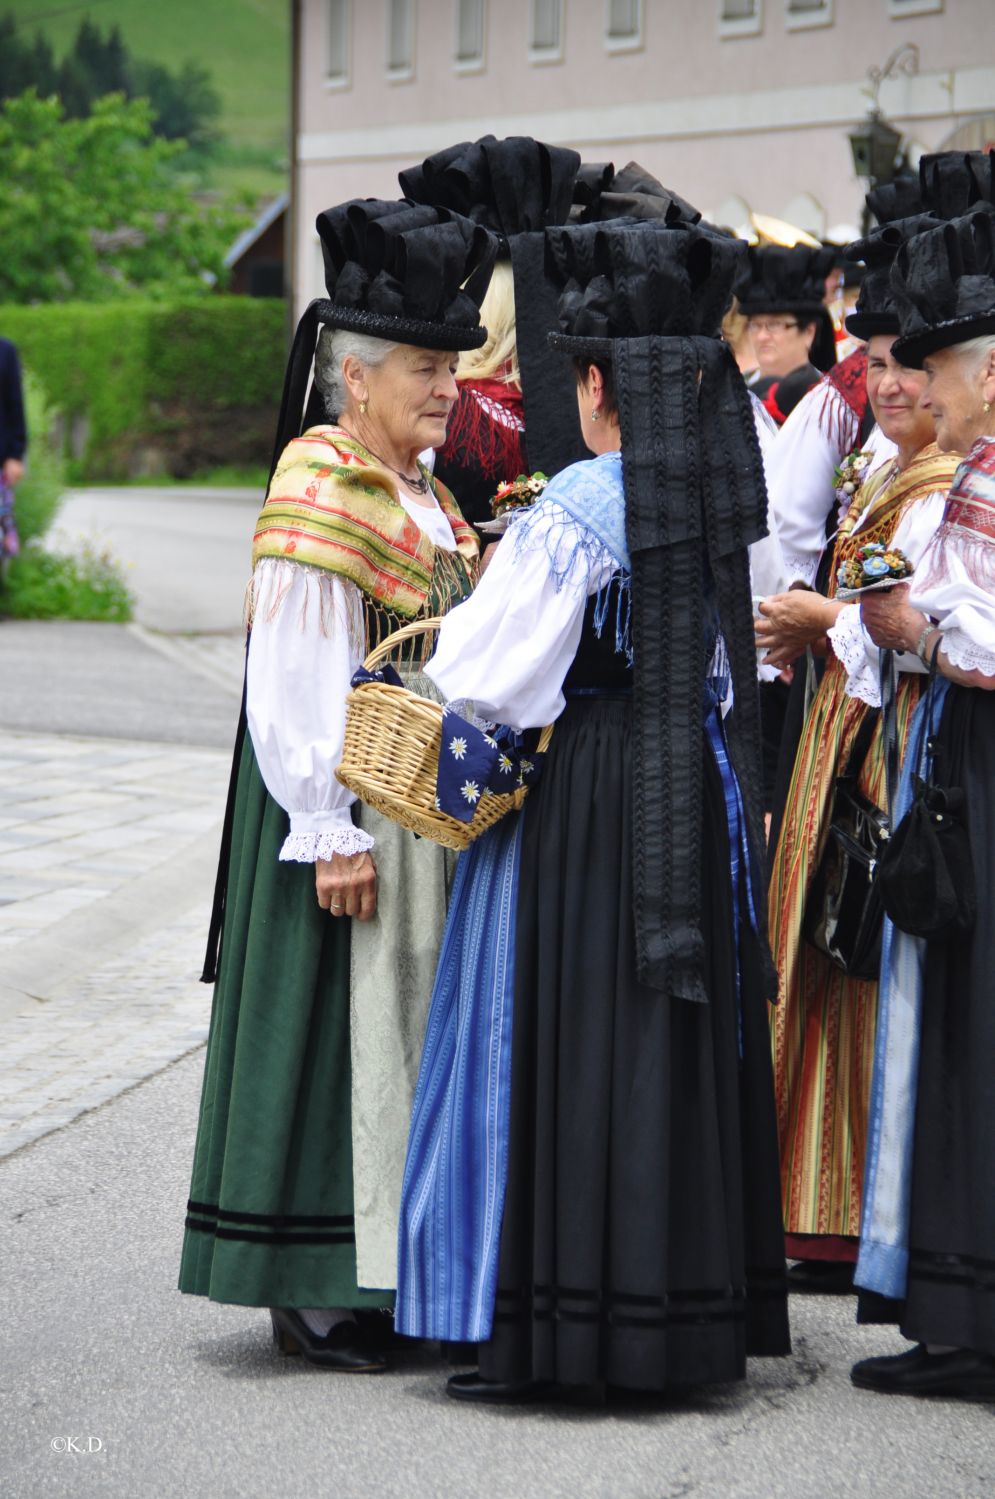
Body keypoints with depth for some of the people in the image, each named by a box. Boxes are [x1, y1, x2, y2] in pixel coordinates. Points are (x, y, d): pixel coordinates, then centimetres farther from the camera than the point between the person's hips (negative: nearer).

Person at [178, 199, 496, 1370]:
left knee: (402, 1027, 12)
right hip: (349, 807, -9)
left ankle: (385, 1269, 21)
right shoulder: (318, 491, -15)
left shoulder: (420, 492, 13)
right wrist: (333, 833, -21)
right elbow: (295, 680, -19)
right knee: (339, 1025, -3)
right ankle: (309, 1290, 5)